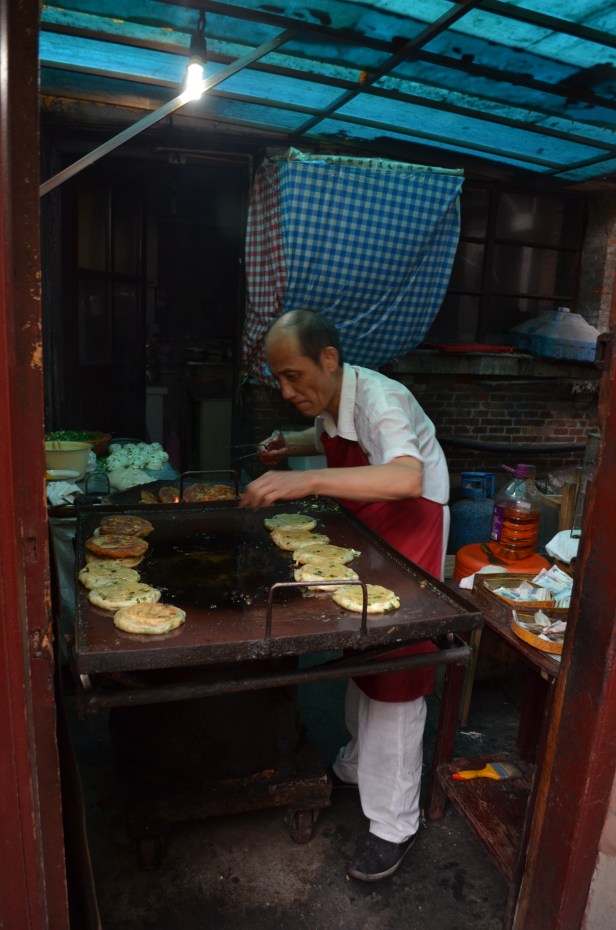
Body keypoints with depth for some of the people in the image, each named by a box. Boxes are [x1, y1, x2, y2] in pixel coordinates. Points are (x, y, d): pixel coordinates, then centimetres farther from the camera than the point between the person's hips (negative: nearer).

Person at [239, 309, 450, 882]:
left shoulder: (379, 399, -29)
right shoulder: (328, 400, -3)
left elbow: (407, 478, -48)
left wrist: (307, 480, -53)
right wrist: (290, 444, 3)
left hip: (411, 529, -8)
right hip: (364, 531, 8)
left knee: (393, 675, -2)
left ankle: (395, 825, 15)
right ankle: (358, 765, 43)